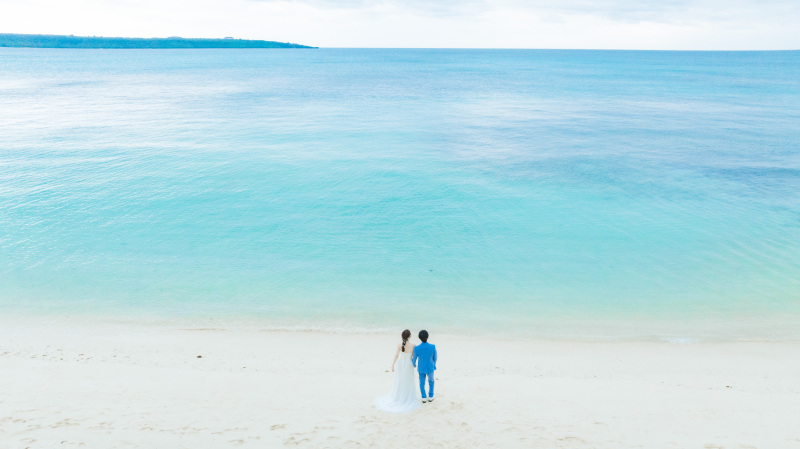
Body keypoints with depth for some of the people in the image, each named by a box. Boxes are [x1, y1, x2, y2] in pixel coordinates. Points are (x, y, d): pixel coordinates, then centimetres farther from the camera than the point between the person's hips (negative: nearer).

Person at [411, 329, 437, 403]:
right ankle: (430, 397, 38)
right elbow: (435, 358, -9)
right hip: (430, 368, 0)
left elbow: (414, 359, -10)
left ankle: (424, 398, 36)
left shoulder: (416, 348, -27)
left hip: (421, 368, 0)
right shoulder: (433, 347, -27)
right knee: (431, 382, 27)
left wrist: (414, 364, 14)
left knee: (422, 383, 23)